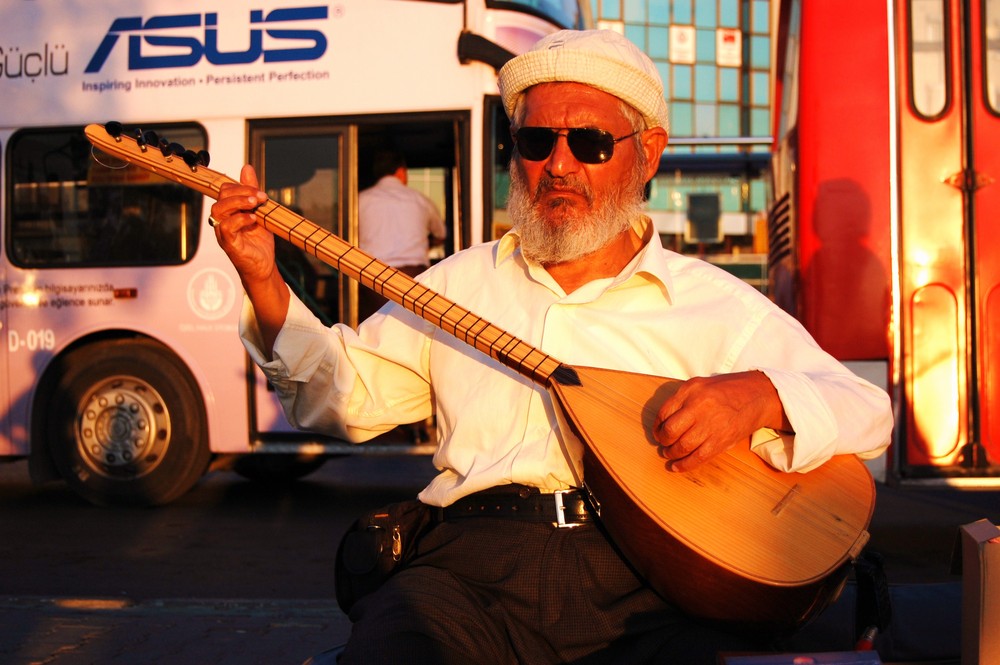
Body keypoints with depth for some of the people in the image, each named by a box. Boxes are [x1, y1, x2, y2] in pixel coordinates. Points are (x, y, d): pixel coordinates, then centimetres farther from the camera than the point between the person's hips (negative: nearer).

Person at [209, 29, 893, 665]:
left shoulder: (719, 303, 11)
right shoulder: (459, 282, 18)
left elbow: (868, 413, 8)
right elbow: (346, 395, 16)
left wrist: (760, 397, -13)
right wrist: (266, 285, 2)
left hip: (644, 582, 0)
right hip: (475, 564, 1)